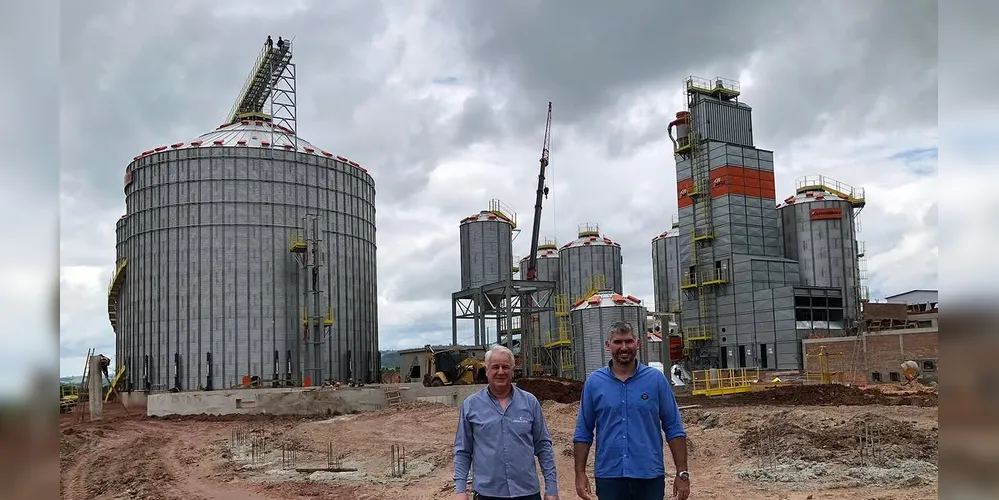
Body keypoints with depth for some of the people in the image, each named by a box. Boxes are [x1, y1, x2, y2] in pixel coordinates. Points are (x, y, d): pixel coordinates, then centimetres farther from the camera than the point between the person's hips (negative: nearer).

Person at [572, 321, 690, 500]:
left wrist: (682, 473, -3)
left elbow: (674, 429, 1)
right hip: (608, 476, 1)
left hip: (650, 476, -1)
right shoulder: (593, 382, 2)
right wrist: (580, 473, -1)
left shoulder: (656, 379, 0)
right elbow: (583, 433, 5)